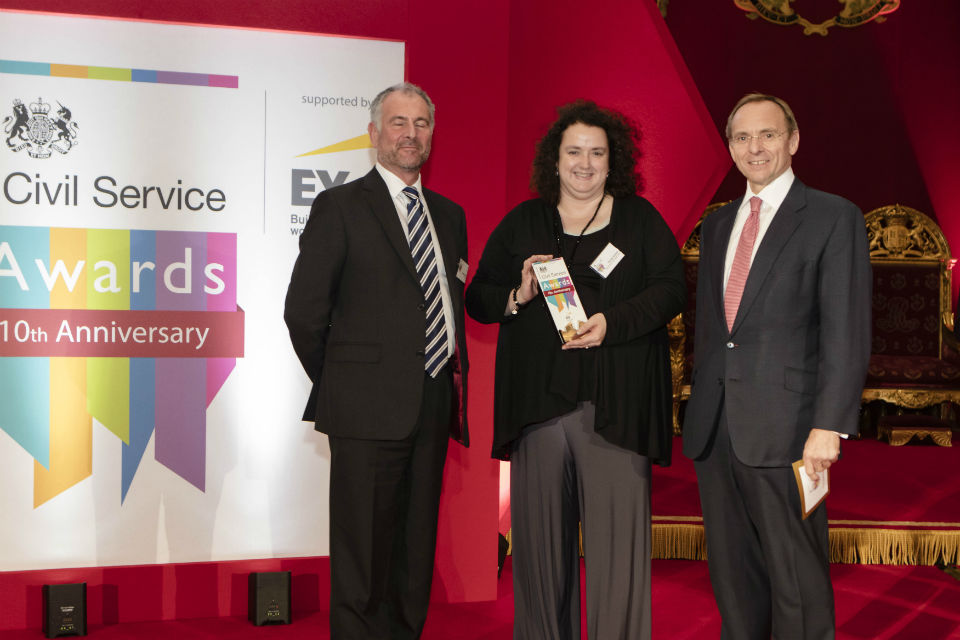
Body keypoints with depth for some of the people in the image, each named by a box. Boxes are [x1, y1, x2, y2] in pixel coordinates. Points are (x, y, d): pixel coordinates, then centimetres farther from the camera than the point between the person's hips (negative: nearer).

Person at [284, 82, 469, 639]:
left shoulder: (449, 214, 16)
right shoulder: (339, 207, -2)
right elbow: (304, 310, -4)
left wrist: (457, 384, 10)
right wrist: (338, 387, 1)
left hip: (433, 405, 6)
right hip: (369, 408, -5)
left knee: (416, 553, 11)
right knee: (362, 557, 0)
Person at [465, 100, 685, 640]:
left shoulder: (641, 220, 11)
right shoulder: (522, 223, 15)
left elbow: (671, 288, 2)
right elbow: (477, 299, 14)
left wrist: (612, 322, -13)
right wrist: (517, 296, -7)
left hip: (614, 402, -1)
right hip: (538, 399, 2)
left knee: (618, 529, -7)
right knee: (541, 532, 3)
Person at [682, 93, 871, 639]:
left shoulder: (834, 218, -3)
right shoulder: (717, 224, 17)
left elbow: (847, 332, -9)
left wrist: (829, 425, -16)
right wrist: (701, 407, 16)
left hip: (784, 430, -6)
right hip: (716, 427, 6)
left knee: (796, 576, 1)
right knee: (732, 572, 13)